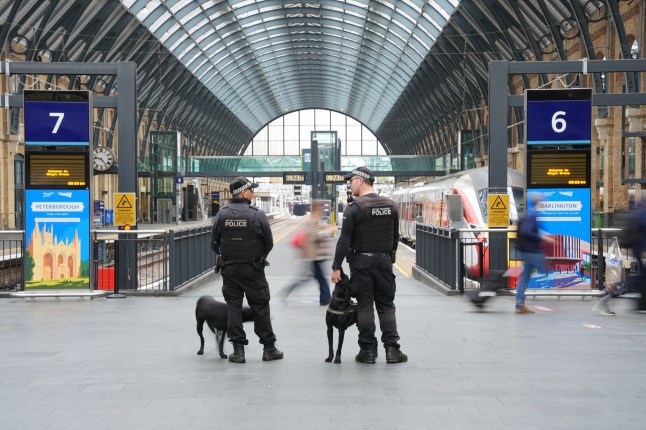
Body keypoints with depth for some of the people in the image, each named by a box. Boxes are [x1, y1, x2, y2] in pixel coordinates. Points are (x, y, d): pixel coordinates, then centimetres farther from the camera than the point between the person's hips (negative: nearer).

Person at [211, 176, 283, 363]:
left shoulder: (221, 215, -3)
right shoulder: (257, 215, -11)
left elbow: (214, 242, 3)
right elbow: (269, 243, -5)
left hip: (229, 269, 2)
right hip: (253, 270, -2)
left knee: (234, 308, 7)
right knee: (260, 307, 7)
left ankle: (238, 350, 6)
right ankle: (269, 348, 14)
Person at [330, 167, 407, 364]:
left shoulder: (354, 207, -11)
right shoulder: (390, 205, 5)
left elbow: (344, 240, -13)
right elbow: (395, 237, 10)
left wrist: (336, 267, -10)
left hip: (361, 261, -4)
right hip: (384, 260, 4)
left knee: (365, 305, 2)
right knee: (386, 305, 9)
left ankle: (368, 350, 5)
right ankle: (392, 349, 4)